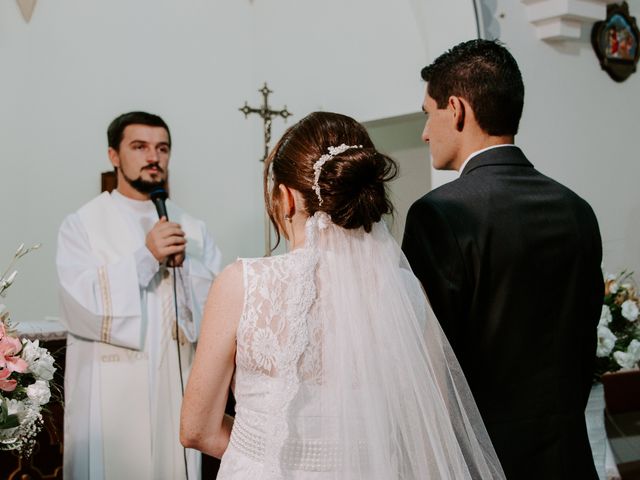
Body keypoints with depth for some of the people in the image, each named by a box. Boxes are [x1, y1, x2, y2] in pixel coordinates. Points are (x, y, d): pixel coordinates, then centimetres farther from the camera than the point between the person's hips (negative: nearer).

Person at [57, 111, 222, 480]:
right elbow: (82, 305, -14)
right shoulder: (83, 225, -2)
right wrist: (145, 256, -20)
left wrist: (182, 263, -14)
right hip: (109, 394, -3)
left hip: (176, 388, 3)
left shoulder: (191, 228, 7)